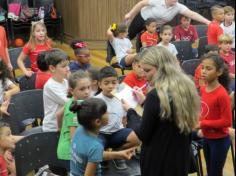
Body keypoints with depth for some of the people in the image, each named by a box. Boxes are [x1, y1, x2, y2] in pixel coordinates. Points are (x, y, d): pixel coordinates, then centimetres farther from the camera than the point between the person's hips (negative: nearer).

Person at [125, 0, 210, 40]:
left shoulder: (178, 7, -25)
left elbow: (192, 14, -35)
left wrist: (207, 22, -46)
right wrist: (130, 14, -14)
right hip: (143, 18, -2)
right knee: (129, 35, 11)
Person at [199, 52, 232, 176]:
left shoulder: (222, 94, -24)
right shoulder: (203, 89, -1)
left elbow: (227, 121, -23)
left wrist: (202, 124, -22)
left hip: (219, 140, -7)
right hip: (206, 137, 7)